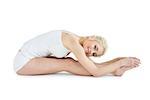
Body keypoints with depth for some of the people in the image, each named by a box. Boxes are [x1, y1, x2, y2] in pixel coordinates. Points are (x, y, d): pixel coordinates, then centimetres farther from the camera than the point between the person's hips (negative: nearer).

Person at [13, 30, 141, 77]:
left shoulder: (77, 40, 2)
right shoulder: (74, 43, -23)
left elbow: (93, 65, 1)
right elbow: (95, 72, -24)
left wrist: (119, 59, -2)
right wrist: (120, 62, -18)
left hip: (28, 58, 8)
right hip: (23, 62, -8)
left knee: (68, 61, -6)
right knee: (66, 64, -17)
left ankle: (114, 69, -6)